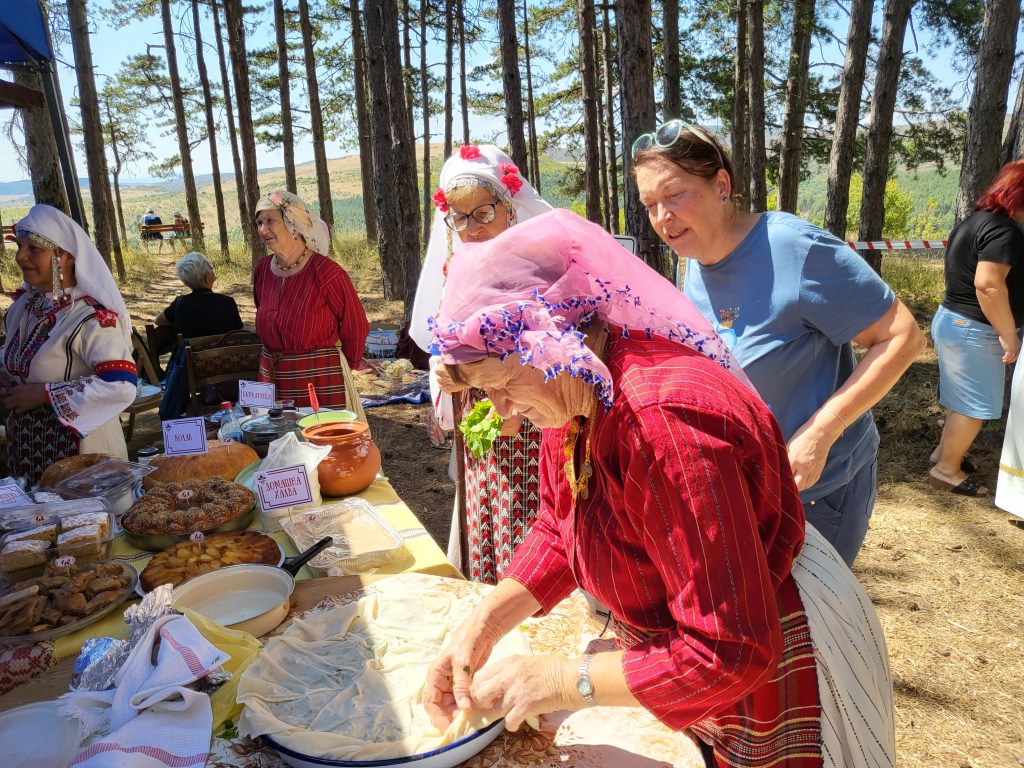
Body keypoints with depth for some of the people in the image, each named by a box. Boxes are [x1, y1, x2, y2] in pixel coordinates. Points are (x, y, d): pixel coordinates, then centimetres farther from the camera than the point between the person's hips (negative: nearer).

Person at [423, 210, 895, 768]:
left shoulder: (662, 419, -37)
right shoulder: (576, 392, -8)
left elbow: (729, 653, -34)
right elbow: (558, 532, 2)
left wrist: (558, 681, -26)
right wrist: (484, 624, -11)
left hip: (767, 675, -8)